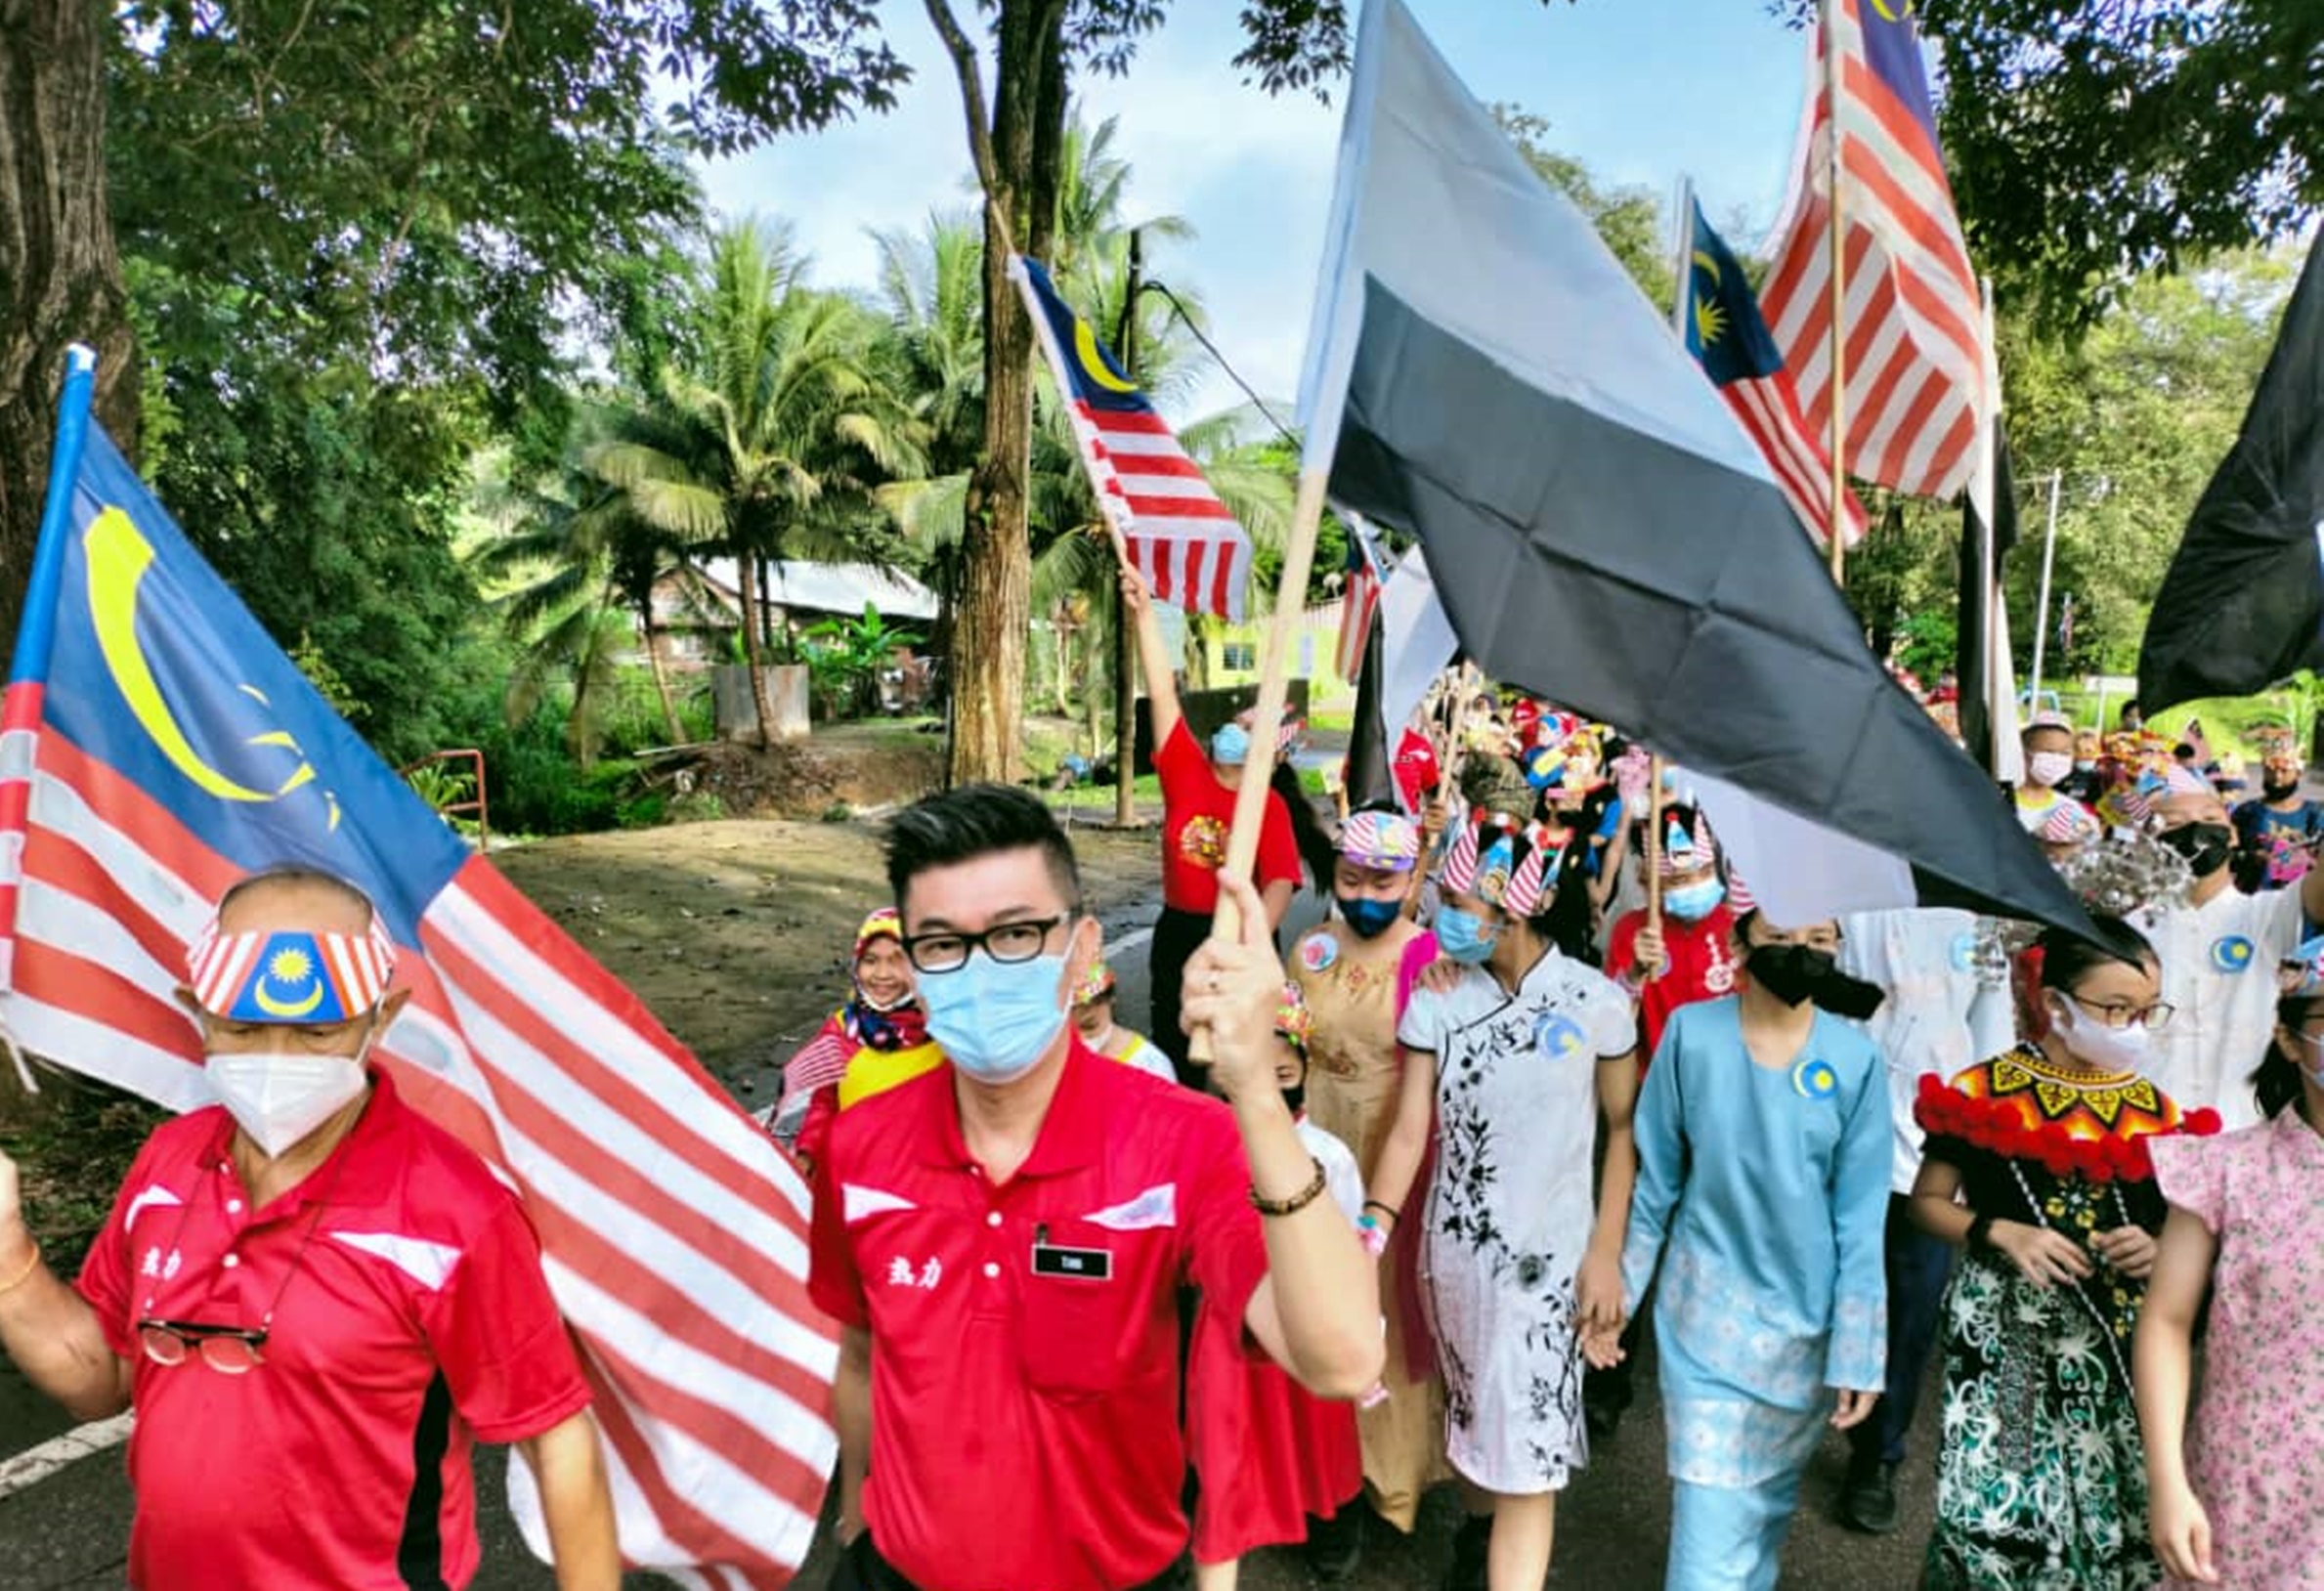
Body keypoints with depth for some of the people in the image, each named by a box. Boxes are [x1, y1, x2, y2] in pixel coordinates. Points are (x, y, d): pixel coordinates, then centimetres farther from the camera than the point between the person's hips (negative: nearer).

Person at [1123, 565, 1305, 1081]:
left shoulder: (1269, 806, -9)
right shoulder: (1185, 772, -1)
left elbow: (1281, 883, -19)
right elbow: (1162, 693, -6)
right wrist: (1144, 611, -10)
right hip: (1176, 931, 4)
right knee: (1173, 1055, 15)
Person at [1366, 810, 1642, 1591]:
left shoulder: (1597, 1004, -12)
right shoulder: (1436, 999, -8)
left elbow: (1623, 1127, -2)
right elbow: (1409, 1130, -9)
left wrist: (1606, 1251, -5)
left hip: (1551, 1254, -2)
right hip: (1453, 1246, 3)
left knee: (1527, 1447, 0)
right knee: (1477, 1413, 21)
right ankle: (1494, 1519, 48)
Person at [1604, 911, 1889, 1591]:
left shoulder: (1854, 1058, -11)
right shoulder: (1691, 1032, -12)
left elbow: (1860, 1217, -6)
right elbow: (1655, 1179, -3)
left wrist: (1856, 1350, -4)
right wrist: (1616, 1290, 1)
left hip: (1806, 1317, 2)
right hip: (1706, 1308, -1)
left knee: (1770, 1495, 20)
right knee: (1710, 1515, -3)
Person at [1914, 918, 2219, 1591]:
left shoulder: (2155, 1108, 4)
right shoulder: (1985, 1090, -8)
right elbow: (1928, 1200, 0)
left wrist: (2158, 1250, -6)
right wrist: (2001, 1234, -16)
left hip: (2119, 1347, 4)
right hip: (2007, 1336, -3)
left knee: (2112, 1515, 5)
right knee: (1998, 1514, -3)